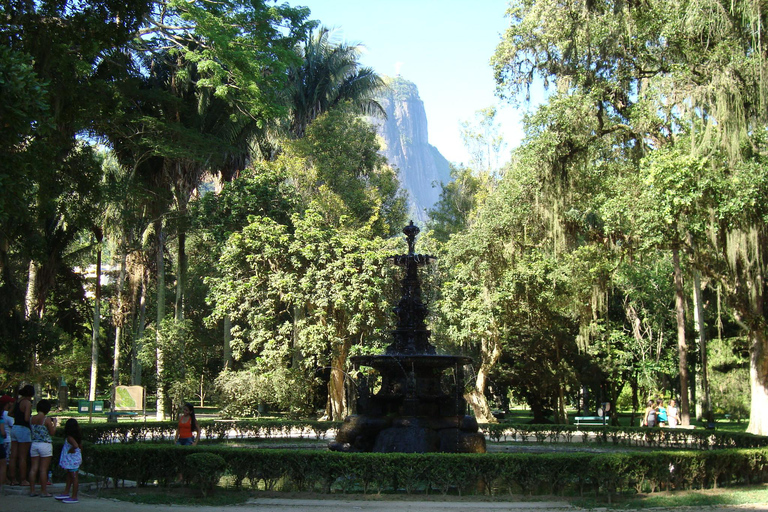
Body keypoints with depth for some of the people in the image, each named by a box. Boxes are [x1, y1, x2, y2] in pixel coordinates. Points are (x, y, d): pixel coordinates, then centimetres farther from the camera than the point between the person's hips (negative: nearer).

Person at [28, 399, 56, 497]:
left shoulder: (32, 418, 3)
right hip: (45, 445, -5)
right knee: (43, 469, -1)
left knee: (33, 468, 9)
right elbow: (52, 432, -8)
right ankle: (44, 491, 3)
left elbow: (33, 430, 14)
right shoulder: (47, 419, -13)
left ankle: (32, 490, 11)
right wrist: (54, 423, 7)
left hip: (34, 444, 5)